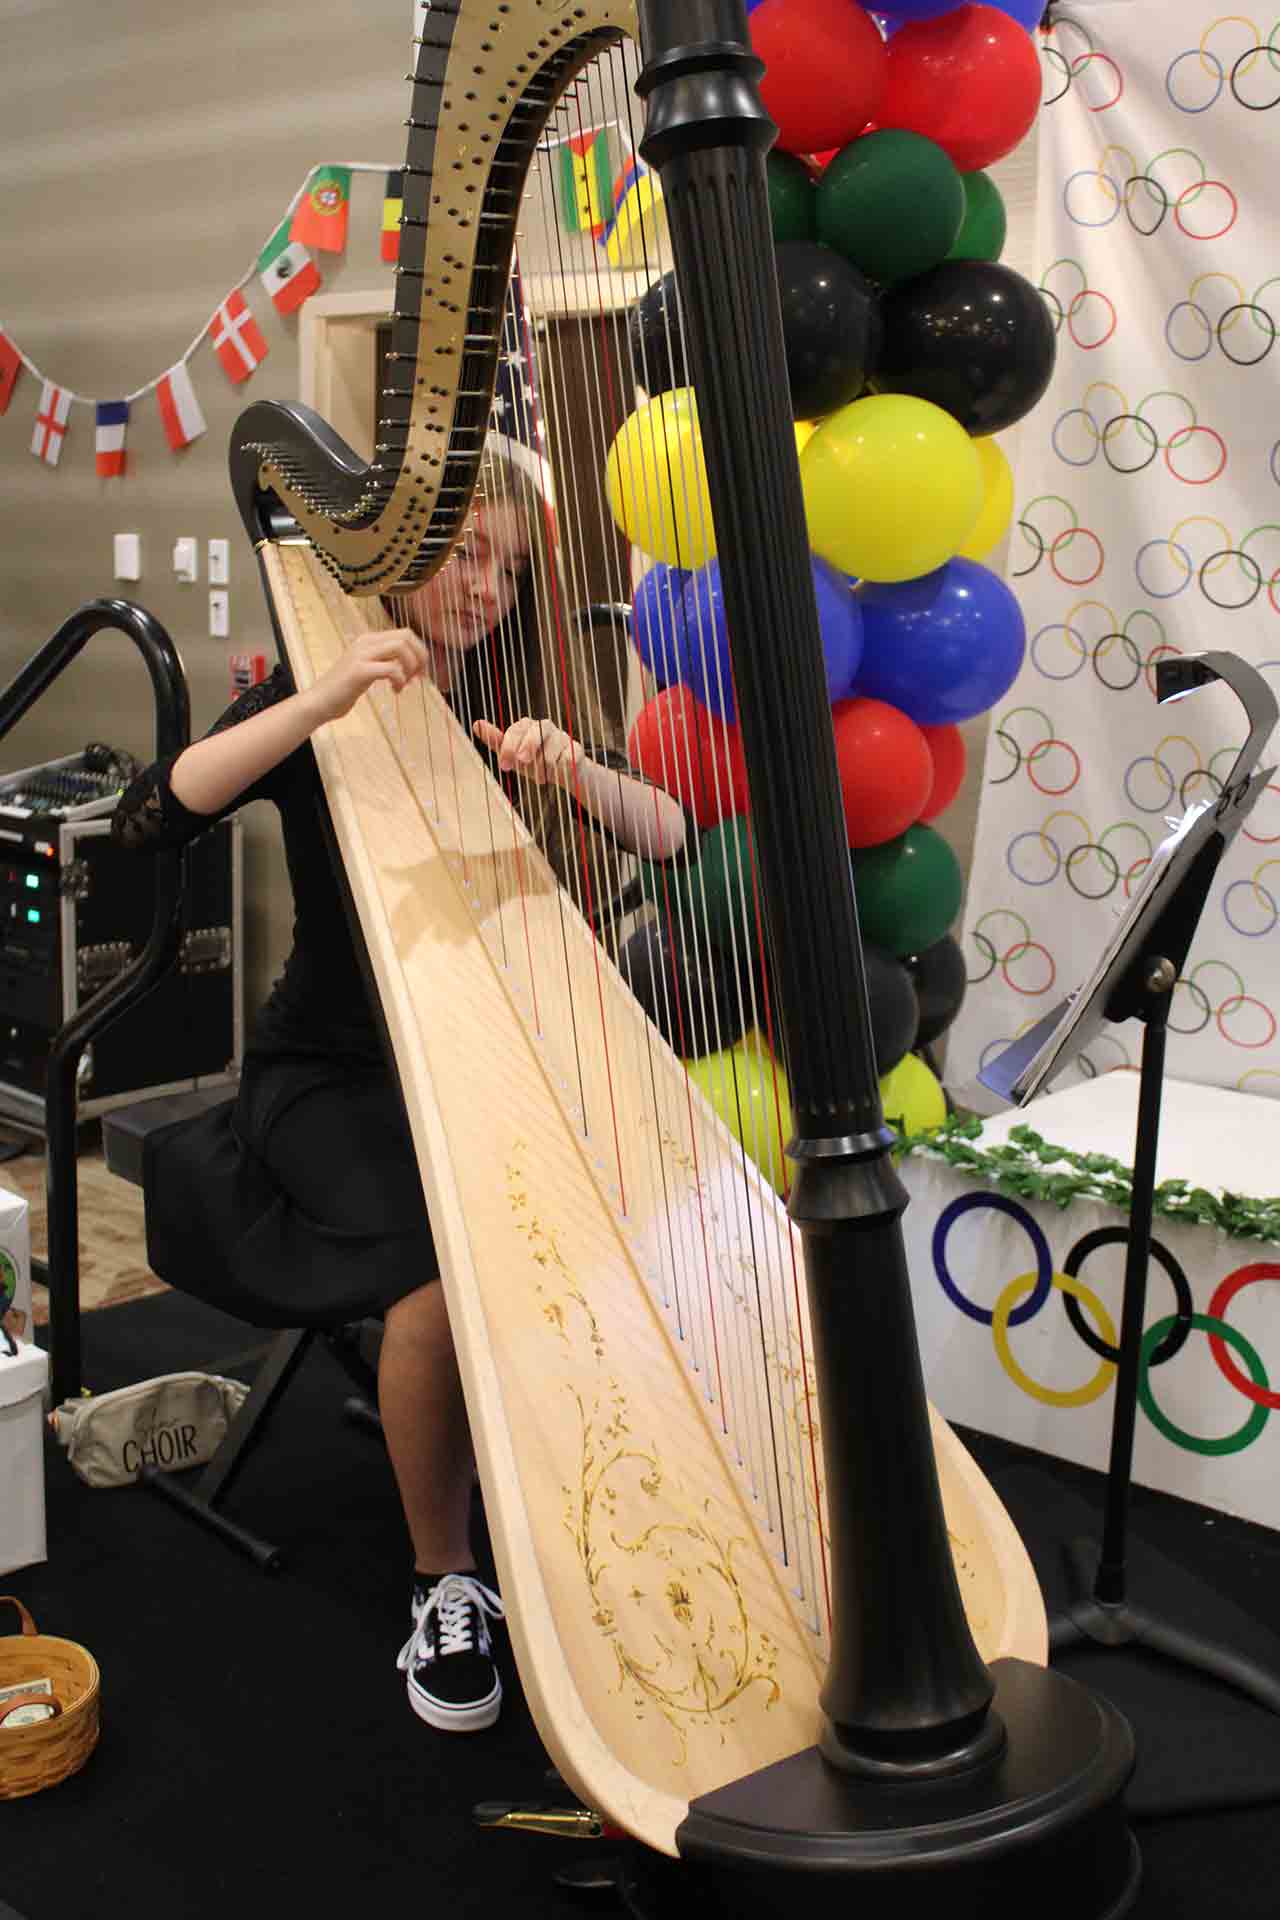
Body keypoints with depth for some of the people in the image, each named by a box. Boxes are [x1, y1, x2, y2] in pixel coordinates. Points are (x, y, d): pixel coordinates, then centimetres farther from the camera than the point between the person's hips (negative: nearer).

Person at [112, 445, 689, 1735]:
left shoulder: (518, 708, 8)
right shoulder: (316, 714, -1)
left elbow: (671, 838, -4)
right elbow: (147, 822, -19)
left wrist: (572, 773, -24)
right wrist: (320, 701, -29)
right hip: (340, 1078, -3)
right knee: (444, 1265, -29)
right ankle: (444, 1586, -8)